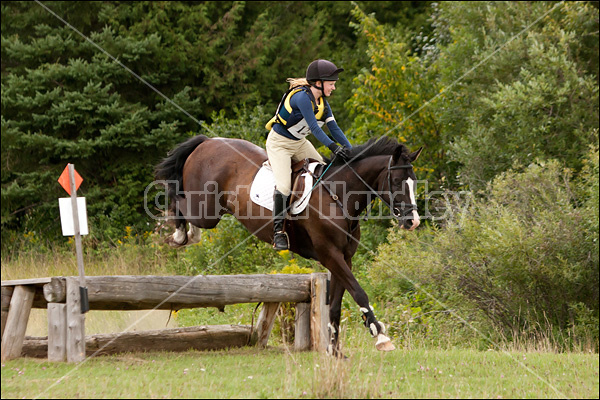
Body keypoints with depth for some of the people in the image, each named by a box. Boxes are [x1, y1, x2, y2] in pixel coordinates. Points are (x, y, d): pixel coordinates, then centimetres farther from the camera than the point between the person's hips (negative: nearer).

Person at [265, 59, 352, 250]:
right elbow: (314, 127, -33)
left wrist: (350, 149, -14)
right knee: (284, 185, -21)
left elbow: (334, 128, -2)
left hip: (300, 143, 9)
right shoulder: (302, 97, -27)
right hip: (279, 143, -9)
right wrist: (333, 147, -39)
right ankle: (278, 230, -13)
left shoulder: (322, 102, 0)